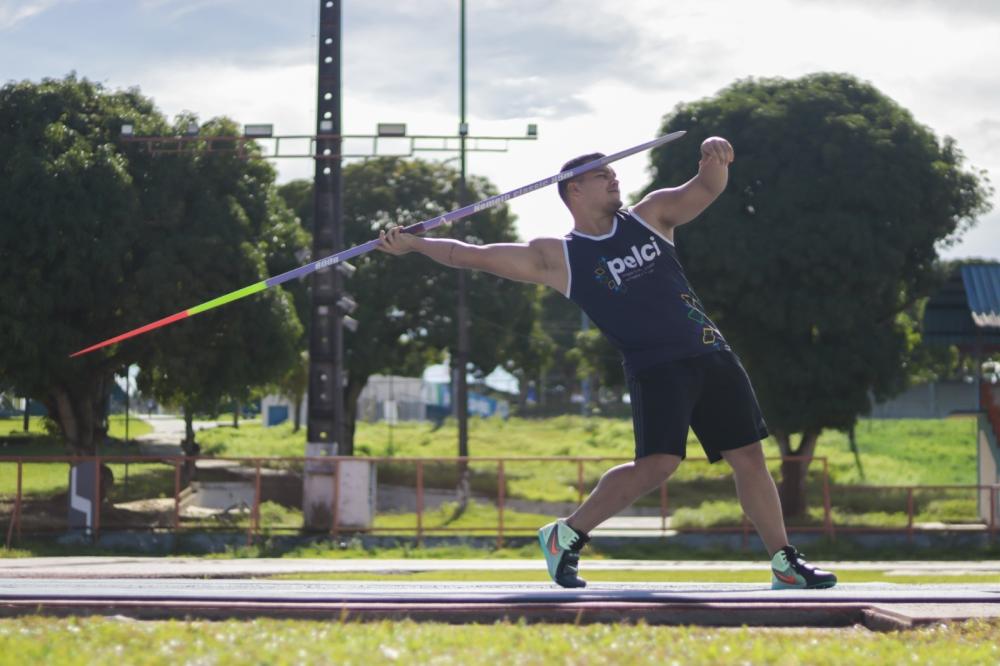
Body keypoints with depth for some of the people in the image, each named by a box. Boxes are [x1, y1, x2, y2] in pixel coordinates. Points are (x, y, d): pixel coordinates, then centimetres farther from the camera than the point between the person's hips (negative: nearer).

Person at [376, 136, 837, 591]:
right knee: (656, 465, -20)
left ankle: (784, 562, 13)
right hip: (654, 368, -4)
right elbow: (475, 255, 1)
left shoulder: (649, 217, 14)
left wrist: (714, 159, -19)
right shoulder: (558, 257, 3)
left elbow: (706, 189, 4)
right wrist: (411, 244, -6)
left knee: (749, 458, 3)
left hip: (711, 356, 4)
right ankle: (566, 535, -4)